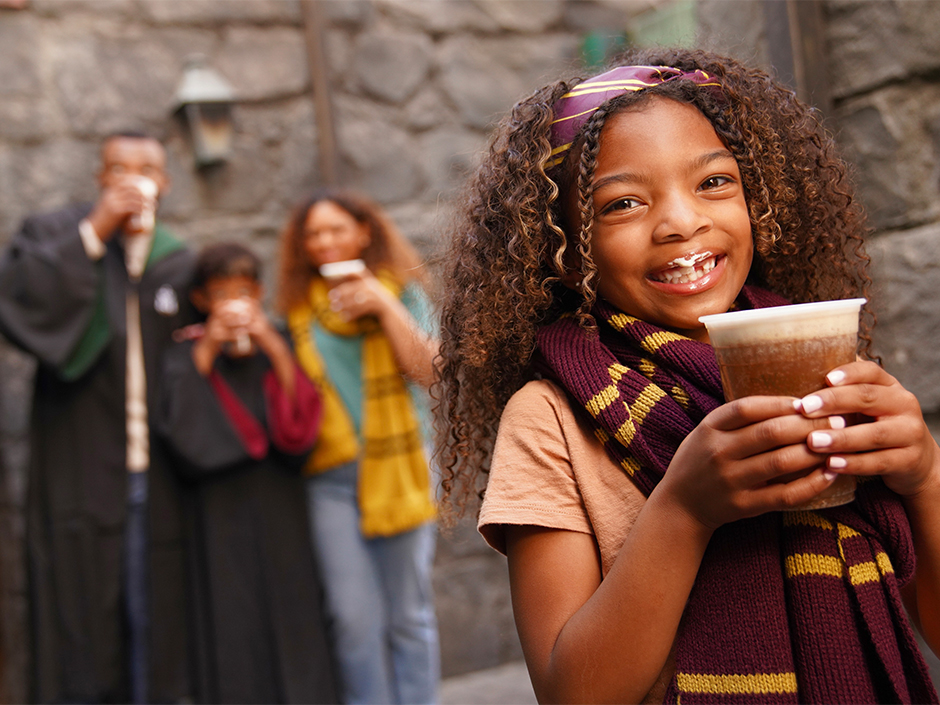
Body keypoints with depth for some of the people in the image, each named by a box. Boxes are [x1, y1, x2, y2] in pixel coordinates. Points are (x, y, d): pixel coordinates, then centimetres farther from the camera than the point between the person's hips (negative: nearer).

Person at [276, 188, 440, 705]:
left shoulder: (401, 290, 6)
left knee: (408, 616, 6)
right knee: (355, 618, -3)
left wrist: (386, 307, -11)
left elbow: (425, 371, -5)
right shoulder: (299, 308, 11)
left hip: (397, 470, -1)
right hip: (331, 475, 1)